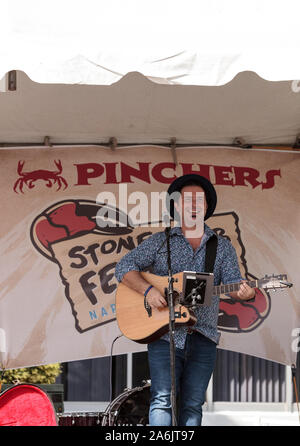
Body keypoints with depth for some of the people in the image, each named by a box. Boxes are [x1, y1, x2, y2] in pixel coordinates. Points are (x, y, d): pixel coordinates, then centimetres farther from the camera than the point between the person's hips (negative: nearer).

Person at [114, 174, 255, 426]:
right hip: (164, 334, -2)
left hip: (203, 338, 2)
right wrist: (148, 290, -15)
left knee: (193, 406, 2)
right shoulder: (160, 242, 8)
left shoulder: (223, 247, 13)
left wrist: (243, 292, -24)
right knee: (163, 400, -12)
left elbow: (232, 280, 1)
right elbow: (125, 267, 3)